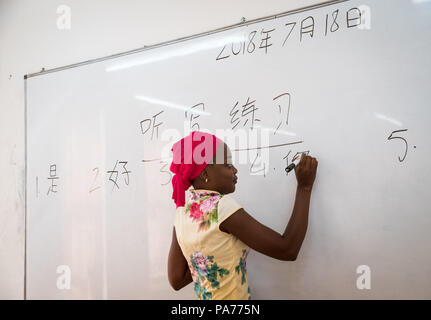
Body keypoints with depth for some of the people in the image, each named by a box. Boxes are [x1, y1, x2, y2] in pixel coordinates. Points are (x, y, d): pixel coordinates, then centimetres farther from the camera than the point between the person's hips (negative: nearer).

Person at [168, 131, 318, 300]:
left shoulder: (182, 211, -3)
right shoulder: (222, 207, -25)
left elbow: (176, 280, 1)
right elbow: (287, 250, -23)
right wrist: (305, 187, -16)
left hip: (204, 296, 6)